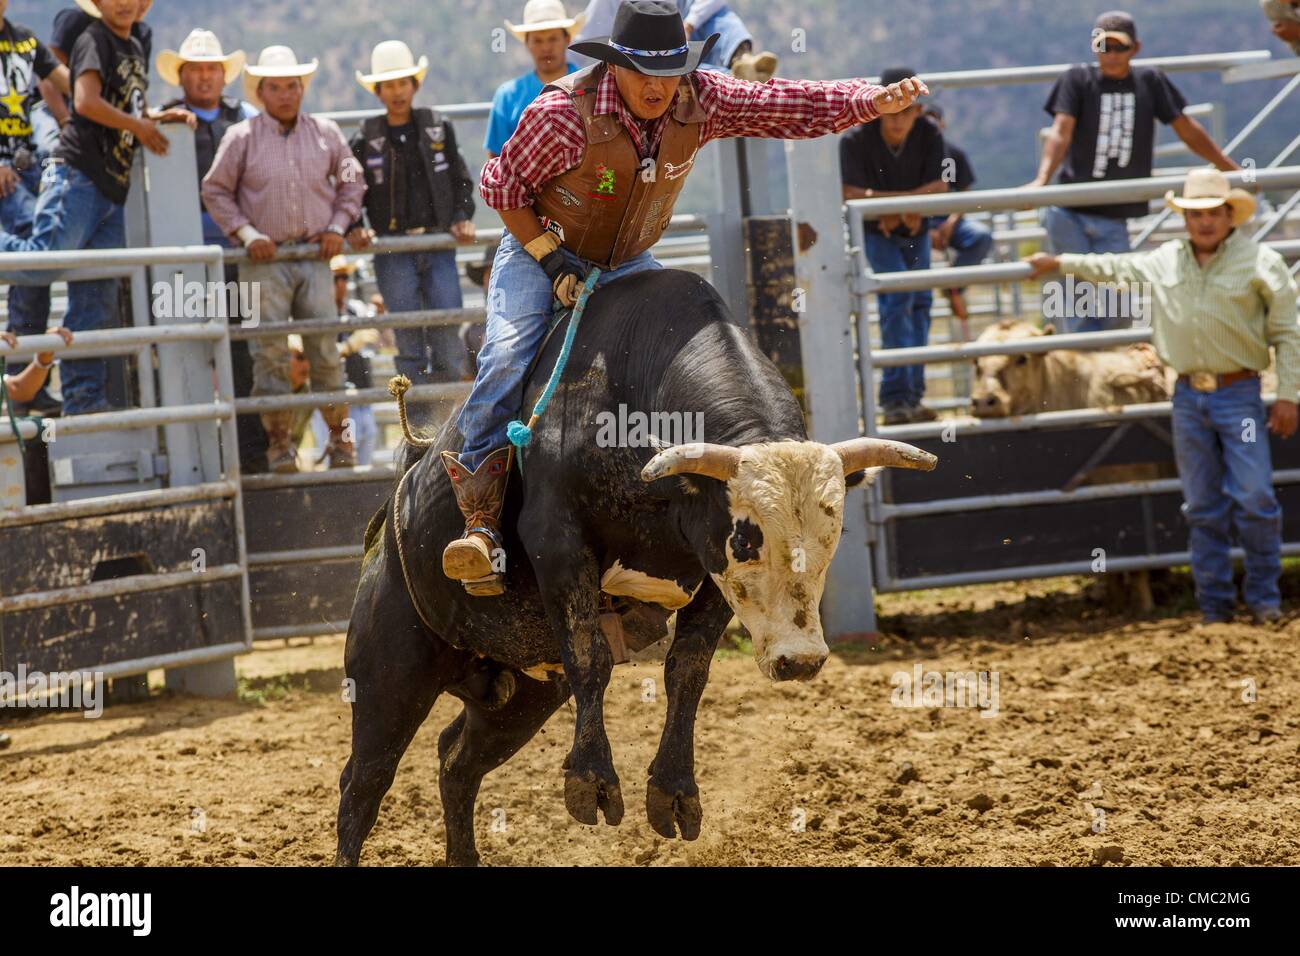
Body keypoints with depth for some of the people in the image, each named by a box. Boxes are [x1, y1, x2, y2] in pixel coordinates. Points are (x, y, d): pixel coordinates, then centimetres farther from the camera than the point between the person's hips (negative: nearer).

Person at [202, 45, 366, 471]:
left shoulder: (325, 132, 8)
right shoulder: (242, 137, 0)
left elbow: (351, 181, 18)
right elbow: (215, 191, 5)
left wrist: (337, 226, 6)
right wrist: (246, 233, -5)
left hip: (314, 256, 2)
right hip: (264, 261, -2)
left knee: (326, 348, 1)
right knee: (270, 353, -3)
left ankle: (340, 437, 13)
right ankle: (279, 443, 3)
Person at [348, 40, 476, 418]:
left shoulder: (439, 128, 8)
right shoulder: (366, 139, 3)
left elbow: (461, 180, 13)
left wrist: (463, 217, -2)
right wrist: (354, 228, -9)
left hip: (438, 244, 1)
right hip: (392, 249, -1)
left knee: (448, 333, -5)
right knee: (409, 341, -3)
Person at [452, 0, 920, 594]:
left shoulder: (700, 102, -14)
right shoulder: (565, 114, -26)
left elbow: (790, 106, -13)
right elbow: (501, 185, -15)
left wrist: (874, 101, -27)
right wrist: (551, 261, -20)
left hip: (630, 266, 5)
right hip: (540, 254, -4)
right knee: (508, 356, -28)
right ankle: (478, 512, -21)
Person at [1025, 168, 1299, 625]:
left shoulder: (1260, 262, -3)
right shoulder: (1164, 261, 10)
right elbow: (1114, 267, 28)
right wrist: (1060, 262, 33)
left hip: (1238, 394, -4)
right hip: (1189, 395, 4)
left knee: (1254, 499, -10)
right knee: (1203, 508, 7)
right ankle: (1214, 604, 13)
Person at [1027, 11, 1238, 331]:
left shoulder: (1150, 82, 8)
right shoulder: (1077, 80, 0)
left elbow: (1189, 131, 16)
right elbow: (1061, 132, -13)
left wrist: (1233, 171, 18)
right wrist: (1042, 179, -30)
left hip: (1113, 220, 2)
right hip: (1068, 215, -2)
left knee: (1113, 313, -4)